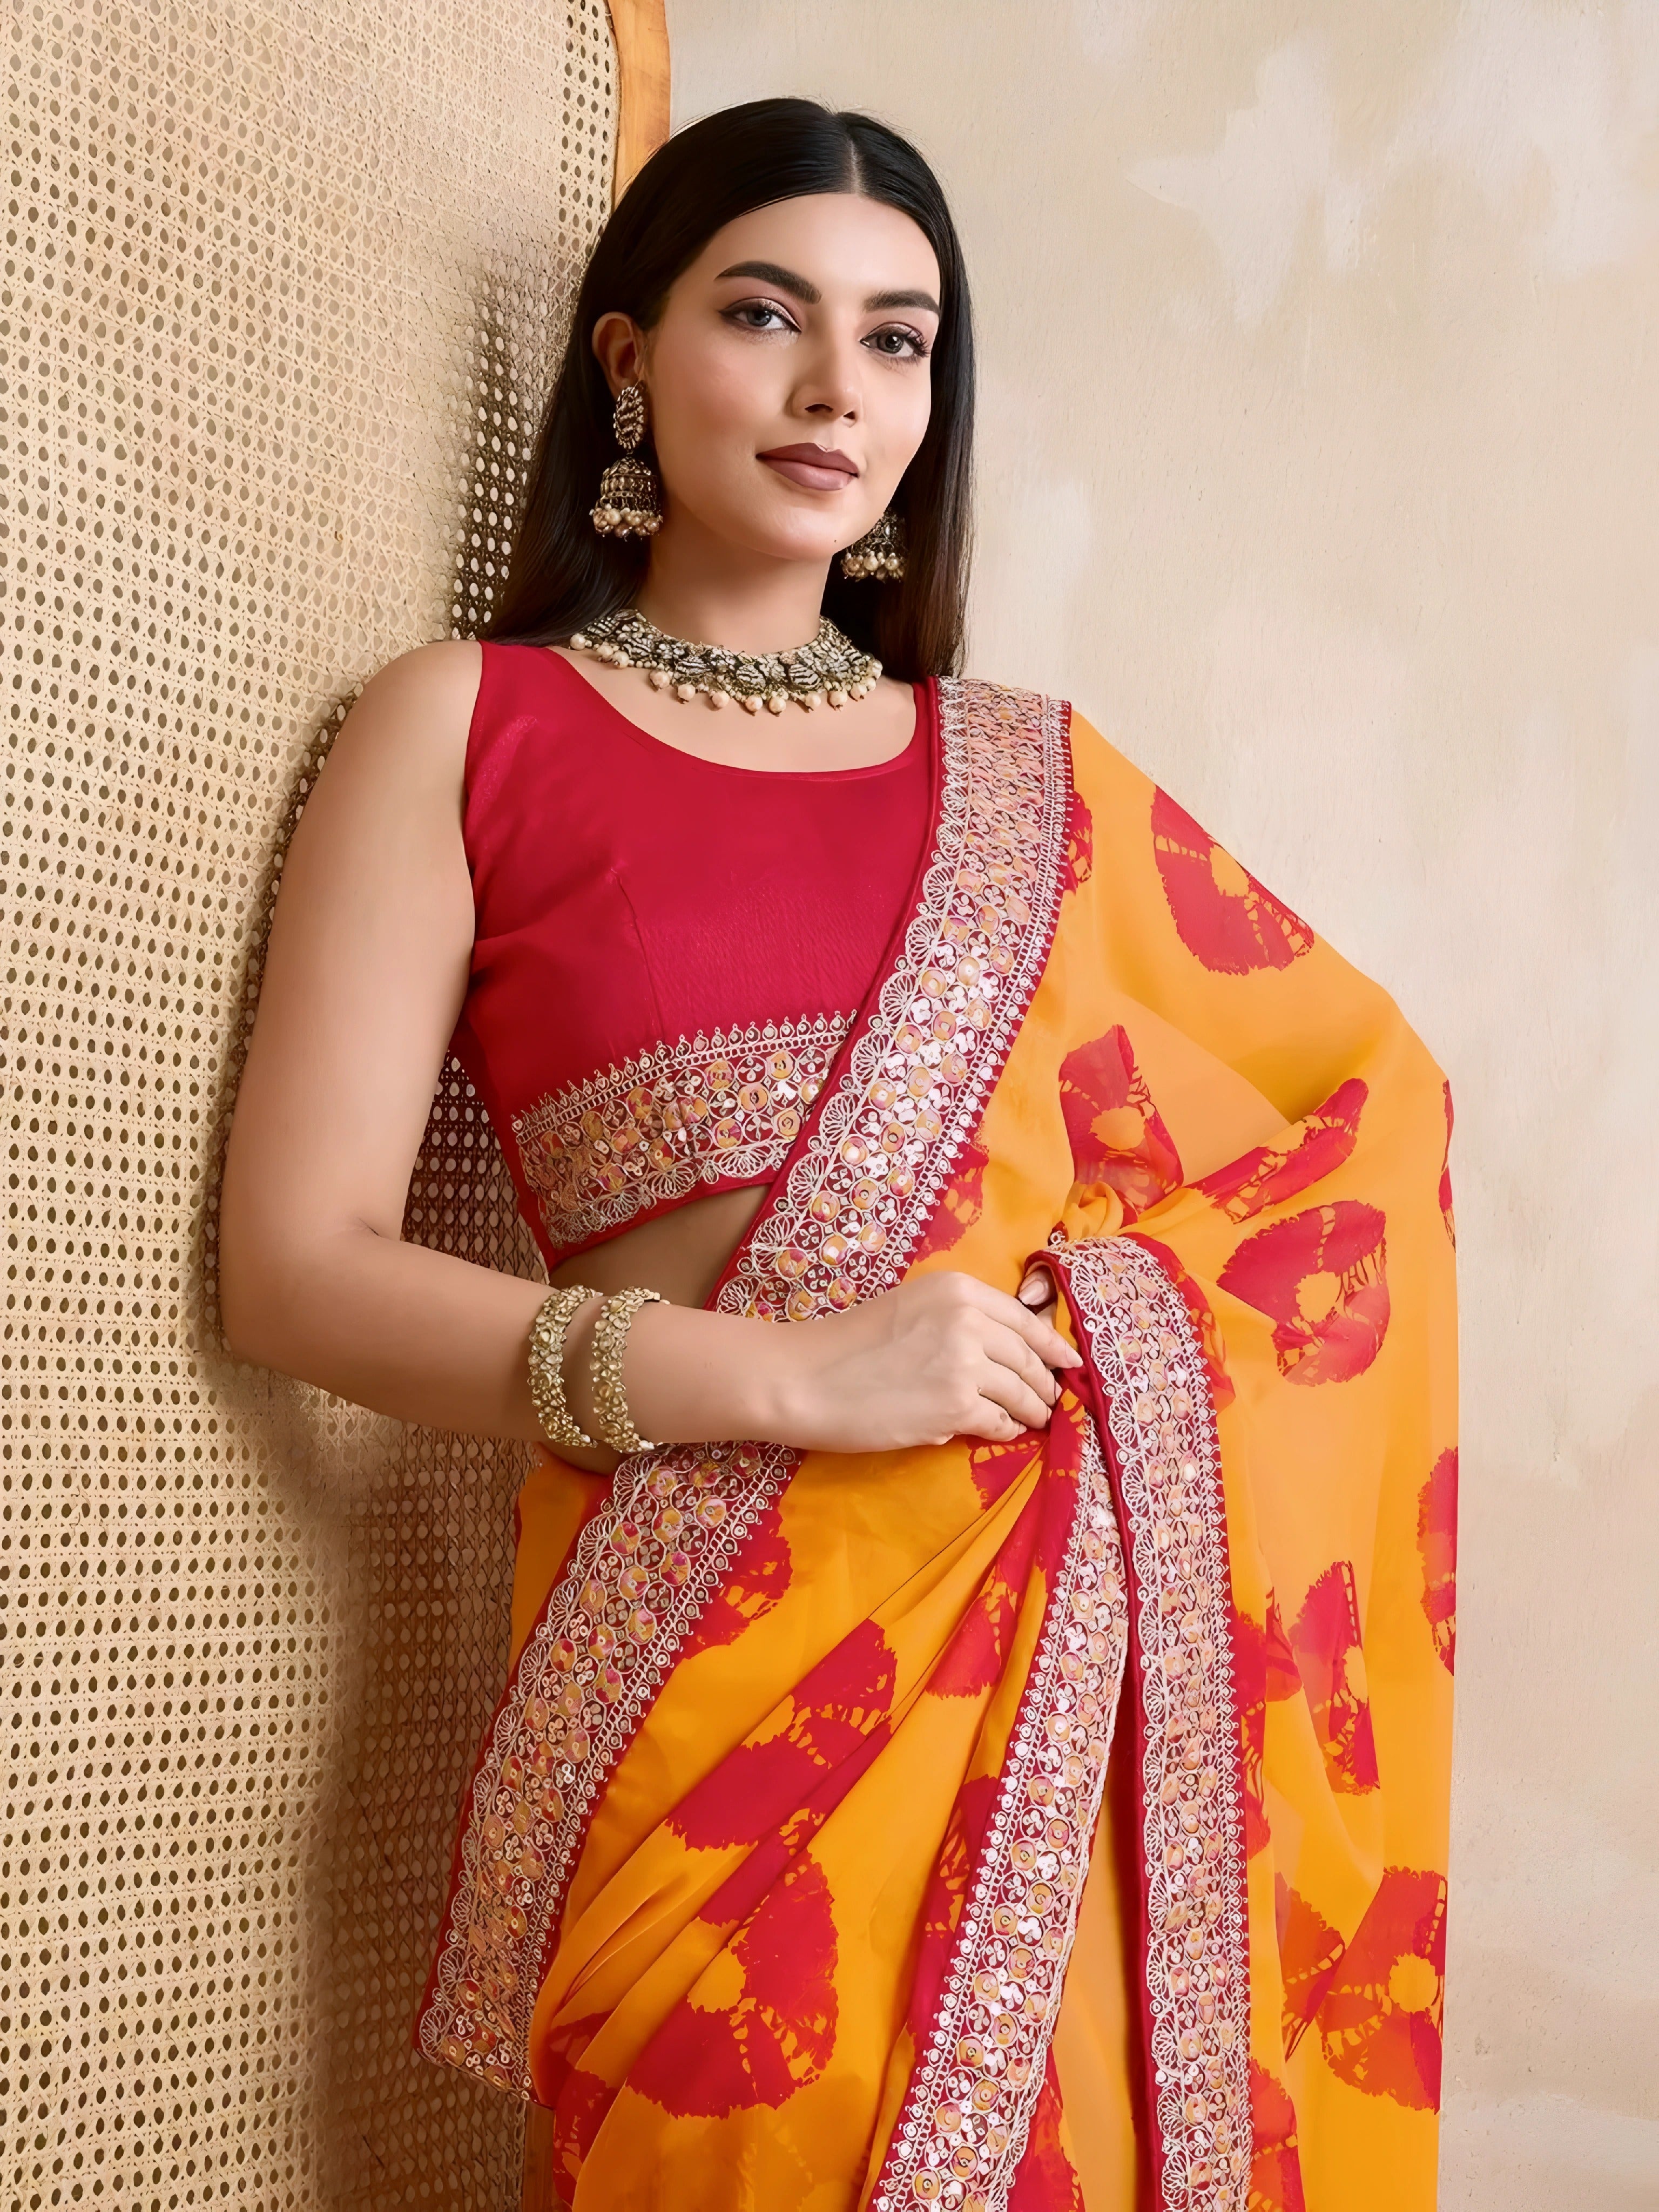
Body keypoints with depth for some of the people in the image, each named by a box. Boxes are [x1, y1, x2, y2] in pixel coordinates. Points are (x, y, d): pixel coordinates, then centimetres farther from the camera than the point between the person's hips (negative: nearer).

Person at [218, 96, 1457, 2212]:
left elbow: (1373, 1084, 17)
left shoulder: (1031, 775, 13)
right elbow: (297, 1264, -5)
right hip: (708, 1670, -3)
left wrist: (1150, 1321, -3)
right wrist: (783, 1375, -16)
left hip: (1087, 1662, 3)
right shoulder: (468, 726, 3)